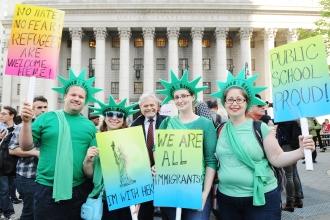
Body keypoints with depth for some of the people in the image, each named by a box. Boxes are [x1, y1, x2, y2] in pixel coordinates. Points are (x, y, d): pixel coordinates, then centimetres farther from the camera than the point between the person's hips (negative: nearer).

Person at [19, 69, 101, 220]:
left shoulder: (89, 126, 4)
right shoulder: (47, 117, 1)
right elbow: (25, 146, -1)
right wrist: (26, 122, -13)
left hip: (80, 190, 2)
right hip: (47, 189, -2)